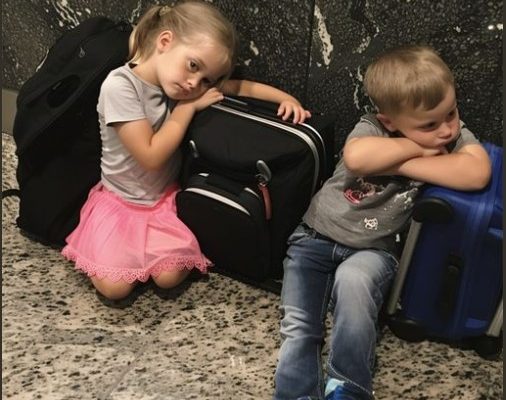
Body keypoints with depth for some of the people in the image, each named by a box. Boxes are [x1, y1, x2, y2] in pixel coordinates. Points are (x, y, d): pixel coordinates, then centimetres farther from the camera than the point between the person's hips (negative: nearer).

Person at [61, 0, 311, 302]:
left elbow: (240, 87, 3)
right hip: (119, 201, -3)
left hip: (164, 198, 4)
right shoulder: (120, 85, -25)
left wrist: (286, 98, -11)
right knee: (114, 286, -16)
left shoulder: (181, 82, -9)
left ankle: (146, 242, 15)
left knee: (170, 276, -16)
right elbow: (151, 157, -26)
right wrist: (188, 107, -21)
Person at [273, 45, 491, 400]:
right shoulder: (373, 128, -11)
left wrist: (400, 165, -26)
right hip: (316, 237, 1)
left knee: (353, 279, -33)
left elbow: (477, 173, -29)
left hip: (372, 250, 0)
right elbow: (356, 158, -35)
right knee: (298, 327, -14)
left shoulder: (454, 134, -7)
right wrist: (417, 147, -23)